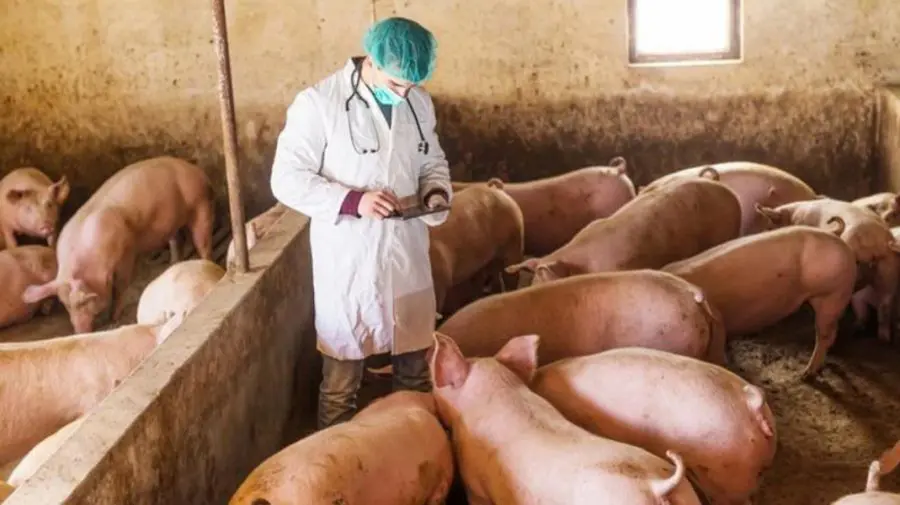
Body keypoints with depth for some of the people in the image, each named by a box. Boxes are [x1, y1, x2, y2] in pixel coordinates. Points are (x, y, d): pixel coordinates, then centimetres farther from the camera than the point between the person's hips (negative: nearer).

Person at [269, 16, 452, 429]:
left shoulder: (419, 103, 2)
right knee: (342, 372, 7)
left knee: (415, 365, 18)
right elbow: (287, 180, -13)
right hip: (347, 259, -5)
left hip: (406, 253, 5)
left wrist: (437, 192, -7)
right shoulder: (318, 103, -14)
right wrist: (353, 201, -25)